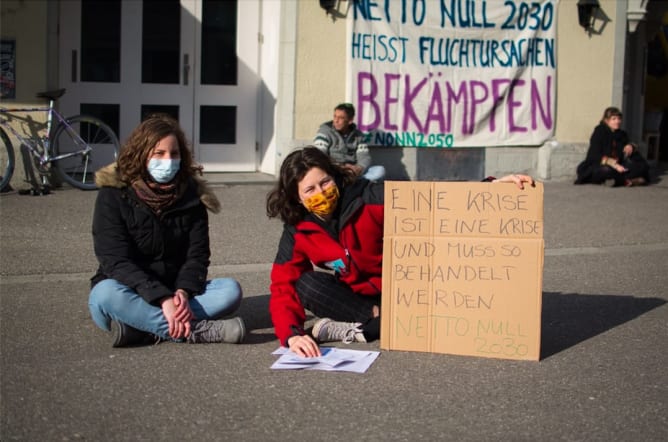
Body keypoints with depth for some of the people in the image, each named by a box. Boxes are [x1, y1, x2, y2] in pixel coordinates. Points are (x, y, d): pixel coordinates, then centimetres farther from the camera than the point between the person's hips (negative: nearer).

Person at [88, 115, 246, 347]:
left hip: (175, 294, 3)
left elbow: (197, 254, -4)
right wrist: (163, 299, -32)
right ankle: (198, 330, -36)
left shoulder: (190, 194, 1)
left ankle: (140, 326, -32)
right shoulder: (114, 195, -10)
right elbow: (116, 261, -19)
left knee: (230, 289, -21)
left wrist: (183, 292, -26)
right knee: (106, 294, -37)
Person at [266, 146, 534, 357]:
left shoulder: (369, 198, -17)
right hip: (357, 296, 2)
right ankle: (377, 318, -22)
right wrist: (291, 334, -39)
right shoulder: (297, 233, -11)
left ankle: (354, 330, -28)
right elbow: (283, 289, -18)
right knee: (306, 285, -27)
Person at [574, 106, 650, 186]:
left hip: (617, 166, 7)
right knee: (607, 170, -41)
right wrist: (614, 164, -28)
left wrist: (630, 146, -10)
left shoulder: (622, 134, 11)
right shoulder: (599, 132, -8)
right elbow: (596, 156, -18)